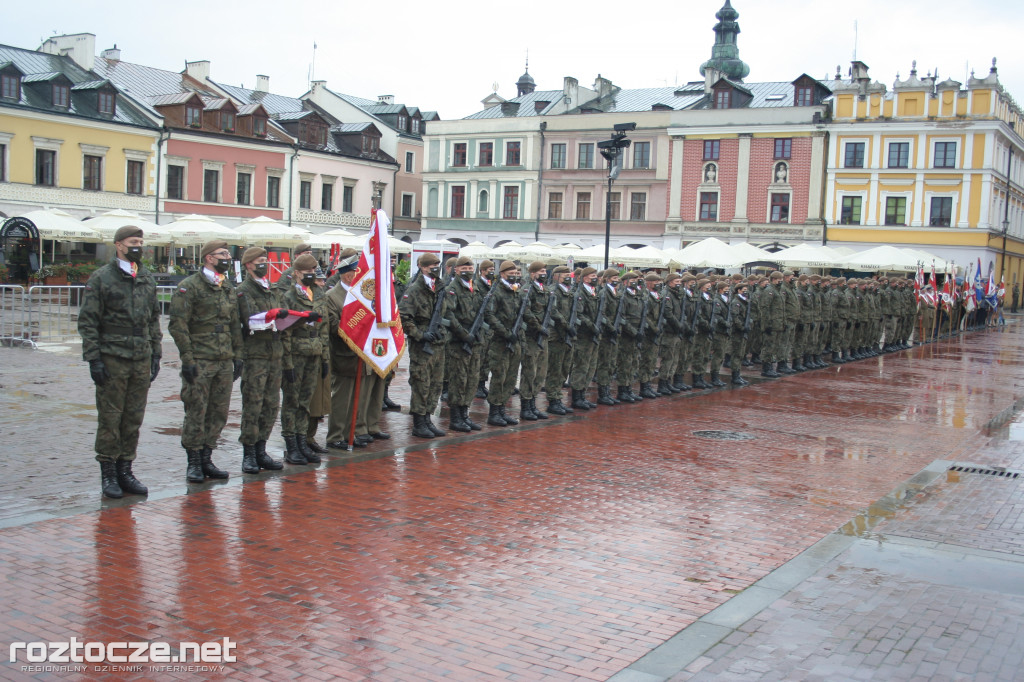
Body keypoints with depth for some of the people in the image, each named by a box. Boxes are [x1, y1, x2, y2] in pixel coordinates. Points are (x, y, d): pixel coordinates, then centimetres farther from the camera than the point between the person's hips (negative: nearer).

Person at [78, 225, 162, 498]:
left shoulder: (148, 280, 13)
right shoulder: (101, 278, -3)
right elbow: (87, 321, -5)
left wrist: (156, 354, 13)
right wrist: (93, 359, -11)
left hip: (141, 361, 5)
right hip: (112, 360, -5)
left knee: (134, 419, 8)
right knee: (109, 419, 0)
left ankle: (125, 469, 18)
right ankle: (108, 473, 10)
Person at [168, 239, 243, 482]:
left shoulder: (228, 288, 16)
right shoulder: (189, 286, -6)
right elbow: (178, 325, -10)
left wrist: (238, 355, 14)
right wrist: (187, 358, -15)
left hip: (225, 362, 6)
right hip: (199, 362, -6)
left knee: (219, 413, 8)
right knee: (196, 412, -2)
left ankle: (206, 459, 18)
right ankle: (194, 462, 8)